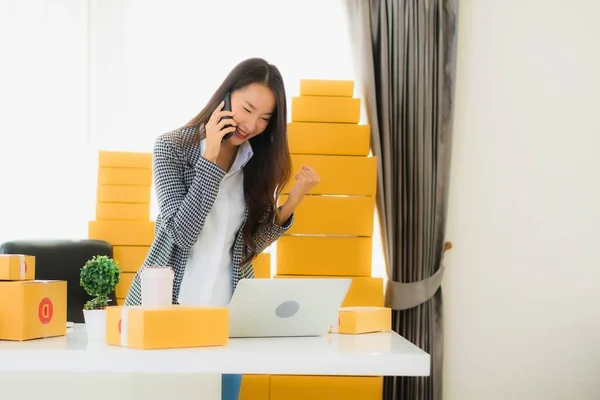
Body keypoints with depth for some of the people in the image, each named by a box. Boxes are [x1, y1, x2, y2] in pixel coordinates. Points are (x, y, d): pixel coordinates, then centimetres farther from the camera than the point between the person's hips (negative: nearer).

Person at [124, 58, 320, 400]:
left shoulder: (260, 162, 2)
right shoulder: (173, 146, -8)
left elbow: (250, 245, 4)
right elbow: (183, 233, -19)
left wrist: (291, 204, -10)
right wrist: (211, 158, -21)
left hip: (228, 308, 3)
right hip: (167, 303, -3)